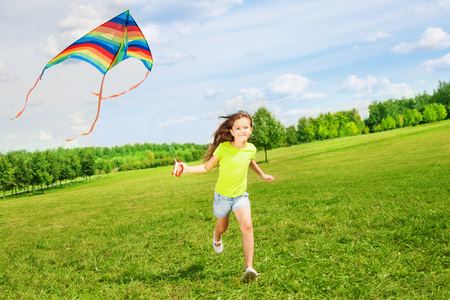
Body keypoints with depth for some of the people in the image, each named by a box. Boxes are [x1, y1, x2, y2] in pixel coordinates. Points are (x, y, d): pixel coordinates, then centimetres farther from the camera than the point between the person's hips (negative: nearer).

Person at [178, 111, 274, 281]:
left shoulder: (251, 149, -7)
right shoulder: (223, 148, -18)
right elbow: (207, 167, -9)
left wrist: (262, 175, 30)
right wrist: (188, 169, -23)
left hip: (241, 195, 1)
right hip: (222, 196, -1)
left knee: (247, 226, -20)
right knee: (222, 227, 19)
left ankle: (249, 267, -16)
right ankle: (217, 238, 59)